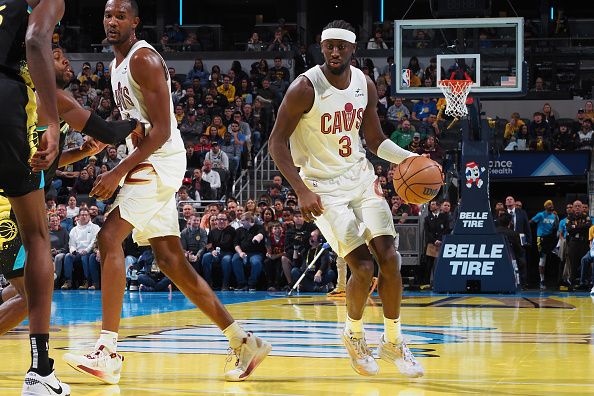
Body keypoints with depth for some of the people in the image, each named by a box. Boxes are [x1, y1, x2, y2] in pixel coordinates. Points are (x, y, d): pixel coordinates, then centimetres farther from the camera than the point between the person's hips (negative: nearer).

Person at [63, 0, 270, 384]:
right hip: (148, 165, 10)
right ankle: (244, 342, 15)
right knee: (170, 259, 9)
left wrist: (118, 173, -22)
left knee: (109, 236, -21)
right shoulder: (117, 65, 17)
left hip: (160, 161, -10)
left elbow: (161, 130, -19)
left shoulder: (144, 59, -13)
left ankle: (108, 353, -24)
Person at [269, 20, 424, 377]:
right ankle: (353, 334, 15)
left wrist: (408, 158, -9)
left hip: (360, 177, 5)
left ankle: (393, 342, 11)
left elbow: (375, 139, 10)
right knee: (363, 267, -14)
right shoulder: (305, 88, -18)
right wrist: (302, 191, -23)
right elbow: (277, 142, -14)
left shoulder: (365, 85, 0)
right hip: (323, 186, -5)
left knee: (389, 258, -5)